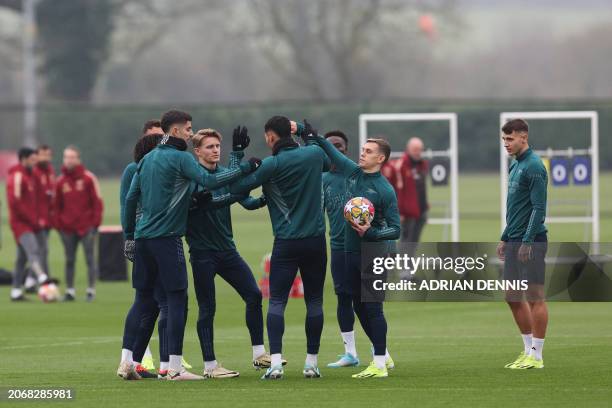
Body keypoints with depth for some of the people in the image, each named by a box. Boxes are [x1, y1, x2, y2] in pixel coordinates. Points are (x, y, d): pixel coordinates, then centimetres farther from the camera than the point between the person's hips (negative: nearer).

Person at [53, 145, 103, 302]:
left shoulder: (88, 178, -2)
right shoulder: (60, 181, 7)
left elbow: (97, 201, -2)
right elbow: (57, 205, 11)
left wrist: (95, 221, -7)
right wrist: (57, 223, 4)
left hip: (86, 226, -3)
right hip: (67, 227, 3)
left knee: (90, 258, -2)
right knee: (70, 260, 6)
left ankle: (91, 289, 2)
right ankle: (70, 290, 10)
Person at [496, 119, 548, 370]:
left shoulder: (533, 166, -12)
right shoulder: (515, 165, 15)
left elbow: (539, 207, -17)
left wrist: (528, 241, -19)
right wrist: (505, 238, 21)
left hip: (531, 242, -10)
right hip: (514, 242, 10)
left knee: (535, 297, -4)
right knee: (513, 297, 11)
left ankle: (536, 355, -1)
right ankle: (528, 349, 19)